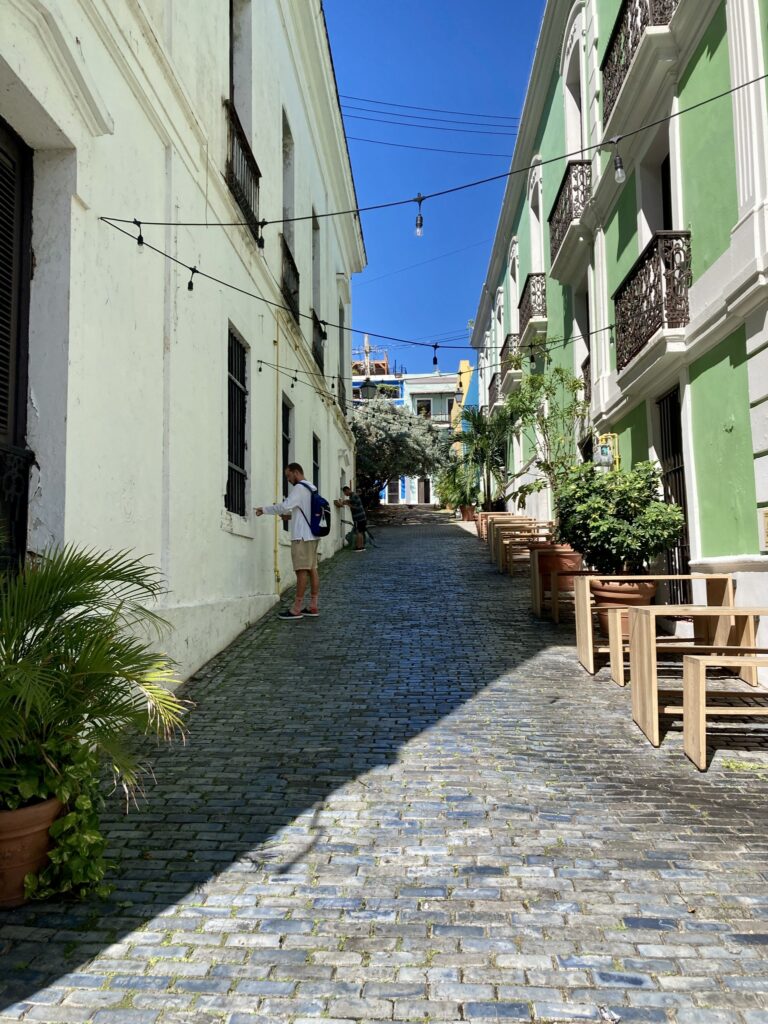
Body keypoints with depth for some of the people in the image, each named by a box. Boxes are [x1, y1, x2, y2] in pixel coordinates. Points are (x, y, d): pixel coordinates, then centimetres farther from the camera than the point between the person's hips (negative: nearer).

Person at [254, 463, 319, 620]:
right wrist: (291, 516, 14)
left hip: (302, 536, -9)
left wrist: (264, 509, -12)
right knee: (312, 569, 8)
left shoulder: (299, 488, -11)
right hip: (312, 535, 9)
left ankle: (296, 609, -9)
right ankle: (313, 606, 10)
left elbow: (285, 506, -21)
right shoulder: (311, 489, 18)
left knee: (302, 570, -9)